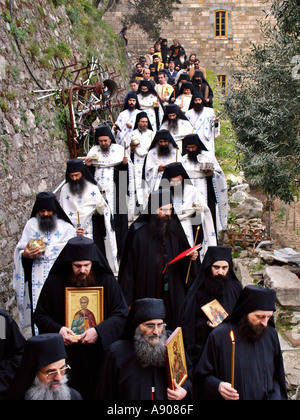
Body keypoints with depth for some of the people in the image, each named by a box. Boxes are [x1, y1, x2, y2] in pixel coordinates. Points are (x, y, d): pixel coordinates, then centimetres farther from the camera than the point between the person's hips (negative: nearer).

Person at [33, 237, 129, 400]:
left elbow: (122, 313, -6)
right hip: (66, 357, 0)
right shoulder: (54, 282, -1)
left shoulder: (107, 280, -3)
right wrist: (57, 330, -14)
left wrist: (99, 331, -20)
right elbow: (40, 315, 5)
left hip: (100, 355, 0)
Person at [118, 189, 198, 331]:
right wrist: (127, 301, -11)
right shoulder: (139, 231, -7)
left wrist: (190, 256, -5)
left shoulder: (174, 227, 6)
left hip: (173, 294, 4)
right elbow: (128, 266, -8)